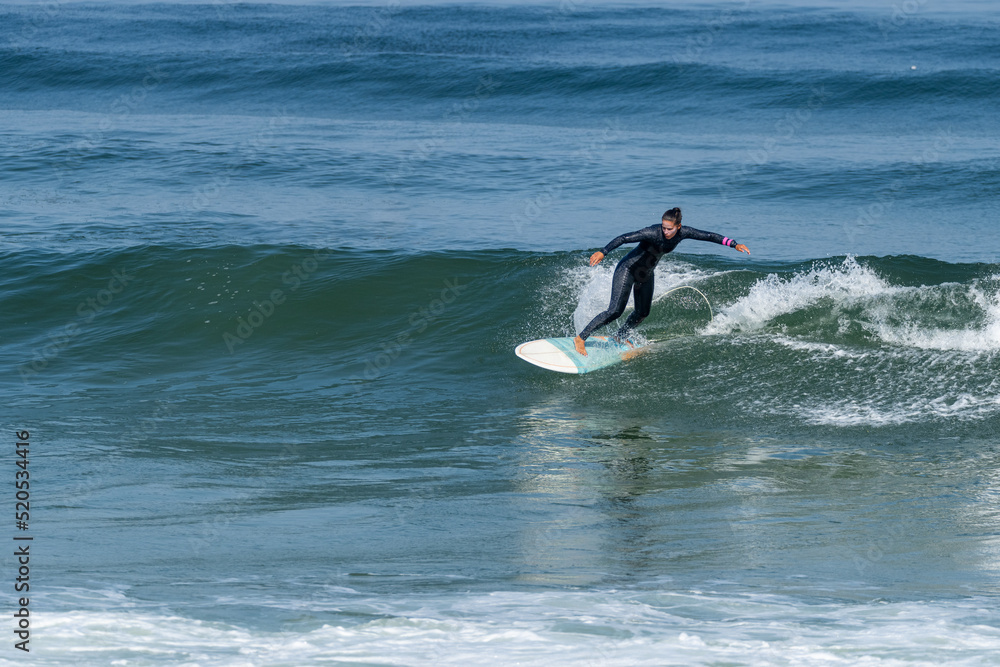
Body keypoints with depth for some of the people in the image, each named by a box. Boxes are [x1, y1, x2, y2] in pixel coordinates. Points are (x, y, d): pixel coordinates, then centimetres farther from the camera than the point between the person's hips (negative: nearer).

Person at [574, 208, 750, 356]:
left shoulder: (683, 233, -15)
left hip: (646, 275, 7)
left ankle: (618, 338, 38)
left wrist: (735, 244, -11)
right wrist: (602, 252, -50)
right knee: (615, 311, -15)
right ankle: (581, 338, -9)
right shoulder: (653, 233, -33)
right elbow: (624, 238, -38)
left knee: (642, 313, 15)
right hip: (628, 270, -7)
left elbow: (709, 236, -7)